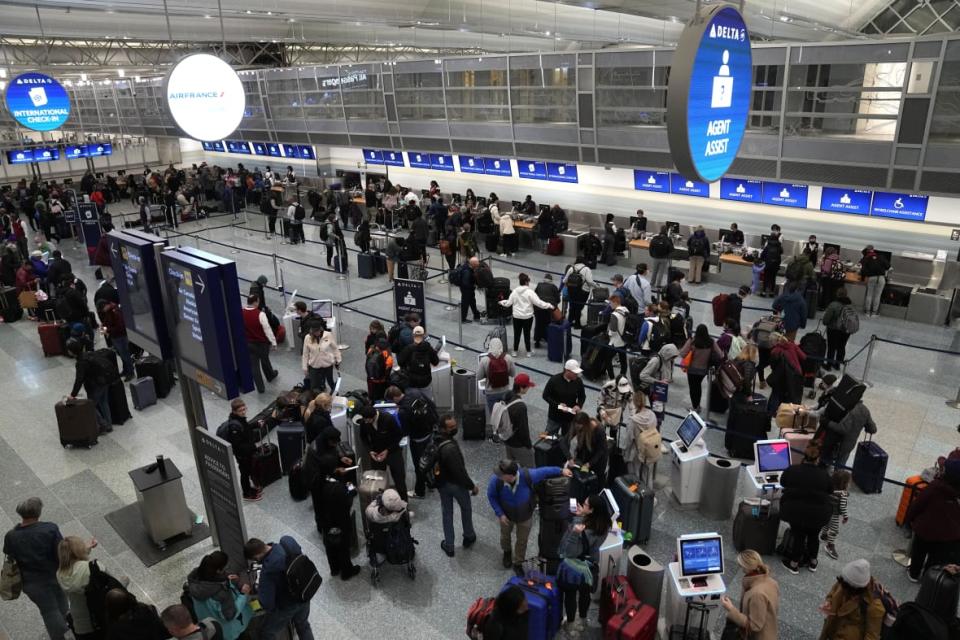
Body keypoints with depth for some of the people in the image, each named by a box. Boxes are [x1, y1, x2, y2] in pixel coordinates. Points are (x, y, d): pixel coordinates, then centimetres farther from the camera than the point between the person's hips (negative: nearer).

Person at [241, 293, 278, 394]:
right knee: (264, 360, 22)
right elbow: (267, 329, -21)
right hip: (262, 343, -3)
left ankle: (260, 387, 16)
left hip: (248, 343, 3)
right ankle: (270, 376, 49)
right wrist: (273, 343, -12)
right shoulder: (260, 314, -25)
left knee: (254, 365, 11)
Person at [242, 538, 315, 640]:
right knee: (303, 626, 31)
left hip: (286, 607, -6)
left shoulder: (268, 571, -37)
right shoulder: (288, 546, -19)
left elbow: (266, 603, -28)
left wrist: (259, 592, -7)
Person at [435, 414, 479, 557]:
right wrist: (472, 486, -17)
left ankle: (449, 546, 32)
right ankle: (468, 537, 43)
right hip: (456, 483, -6)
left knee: (447, 513, 21)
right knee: (466, 509, 22)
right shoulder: (451, 448, -37)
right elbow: (460, 471, -31)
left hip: (441, 483, 6)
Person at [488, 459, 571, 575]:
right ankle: (507, 552, 65)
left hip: (525, 516, -1)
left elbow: (543, 471, -20)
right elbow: (491, 496, -16)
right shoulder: (496, 480, -37)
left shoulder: (528, 476, -40)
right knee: (505, 535, 30)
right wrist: (500, 514, -18)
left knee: (522, 540, 21)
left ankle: (517, 563, 50)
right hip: (506, 515, 1)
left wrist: (561, 471, -9)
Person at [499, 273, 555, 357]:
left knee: (516, 334, 12)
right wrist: (549, 305, -10)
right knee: (527, 334, 9)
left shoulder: (514, 291, -3)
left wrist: (502, 302, 23)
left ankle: (515, 351, 22)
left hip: (516, 317, 3)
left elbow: (508, 303, 3)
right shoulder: (530, 292, -14)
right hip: (527, 317, -3)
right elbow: (538, 303, -18)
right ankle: (529, 352, 20)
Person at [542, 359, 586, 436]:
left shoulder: (578, 381, -9)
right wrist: (558, 404, -22)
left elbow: (582, 396, 6)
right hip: (555, 416, -2)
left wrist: (578, 405, -15)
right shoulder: (554, 380, -18)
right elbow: (545, 395, -10)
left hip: (570, 417, 2)